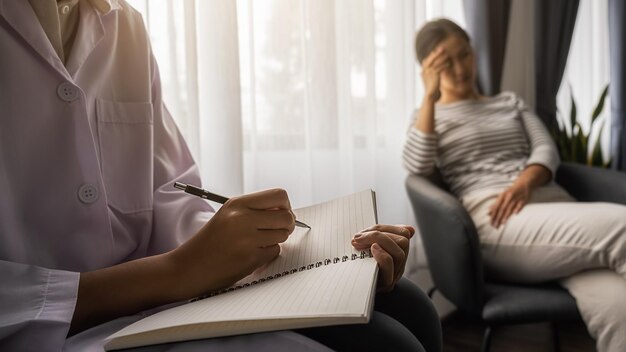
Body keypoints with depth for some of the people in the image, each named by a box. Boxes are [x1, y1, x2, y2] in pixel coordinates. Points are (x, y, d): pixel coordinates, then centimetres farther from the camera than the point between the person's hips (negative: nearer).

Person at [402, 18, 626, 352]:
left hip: (553, 203, 4)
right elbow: (417, 166, -3)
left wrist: (525, 181, -10)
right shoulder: (430, 116, 19)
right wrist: (430, 95, -8)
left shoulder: (510, 101, 30)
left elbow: (546, 149, 14)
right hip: (493, 218, -4)